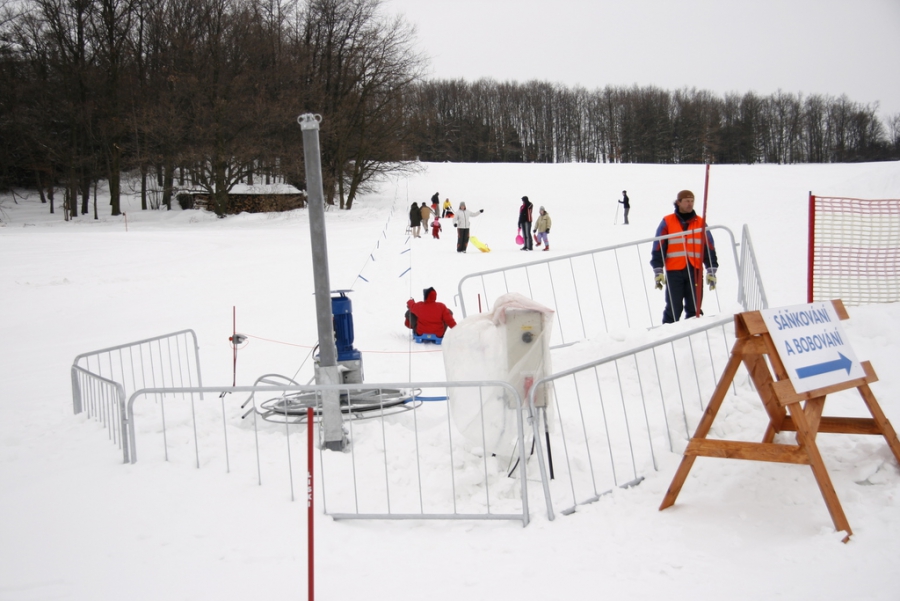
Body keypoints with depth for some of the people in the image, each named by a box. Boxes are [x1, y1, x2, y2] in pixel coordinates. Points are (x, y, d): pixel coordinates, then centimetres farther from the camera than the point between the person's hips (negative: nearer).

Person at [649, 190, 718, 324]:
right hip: (674, 272, -3)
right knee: (673, 309, -4)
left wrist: (711, 271, 6)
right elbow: (658, 248, 2)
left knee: (694, 309, 6)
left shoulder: (700, 223, 11)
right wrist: (658, 271, -4)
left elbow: (709, 249, 13)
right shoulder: (667, 222, 4)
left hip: (695, 272, 3)